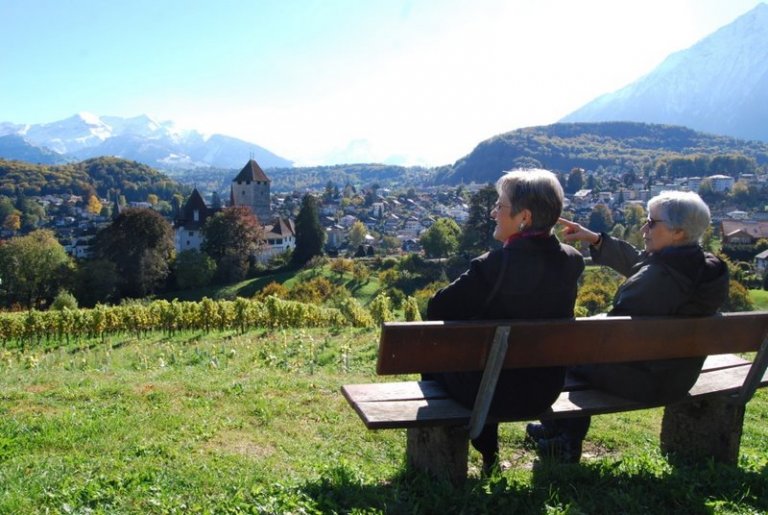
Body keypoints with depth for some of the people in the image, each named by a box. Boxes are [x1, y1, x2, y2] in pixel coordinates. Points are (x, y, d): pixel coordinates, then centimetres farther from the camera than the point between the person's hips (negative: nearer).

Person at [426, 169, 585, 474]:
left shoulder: (494, 265, -26)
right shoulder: (572, 262, -8)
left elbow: (438, 311, -14)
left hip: (496, 395, -5)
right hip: (546, 392, 6)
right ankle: (488, 456, 40)